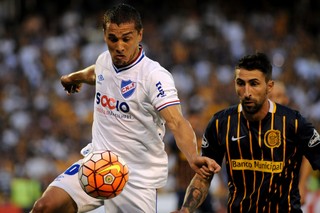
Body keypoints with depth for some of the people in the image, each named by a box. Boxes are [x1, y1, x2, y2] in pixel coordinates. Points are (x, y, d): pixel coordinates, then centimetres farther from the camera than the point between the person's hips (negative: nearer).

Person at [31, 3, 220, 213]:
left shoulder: (155, 76, -20)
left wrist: (193, 157, -51)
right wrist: (74, 77, 49)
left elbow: (176, 122, -32)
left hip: (138, 178, -5)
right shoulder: (105, 60, 1)